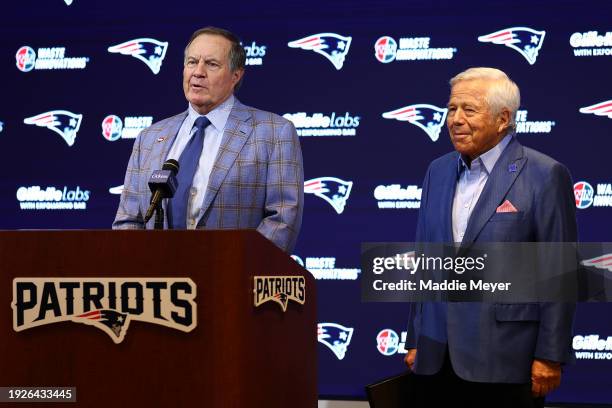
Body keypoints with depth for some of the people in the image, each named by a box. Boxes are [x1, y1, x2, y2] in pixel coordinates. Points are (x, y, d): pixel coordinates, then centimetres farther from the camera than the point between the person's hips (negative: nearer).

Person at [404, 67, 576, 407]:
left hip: (504, 360, -5)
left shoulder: (545, 176, -6)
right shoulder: (438, 172, 12)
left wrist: (550, 357, -11)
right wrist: (415, 341, 14)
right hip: (437, 354, 5)